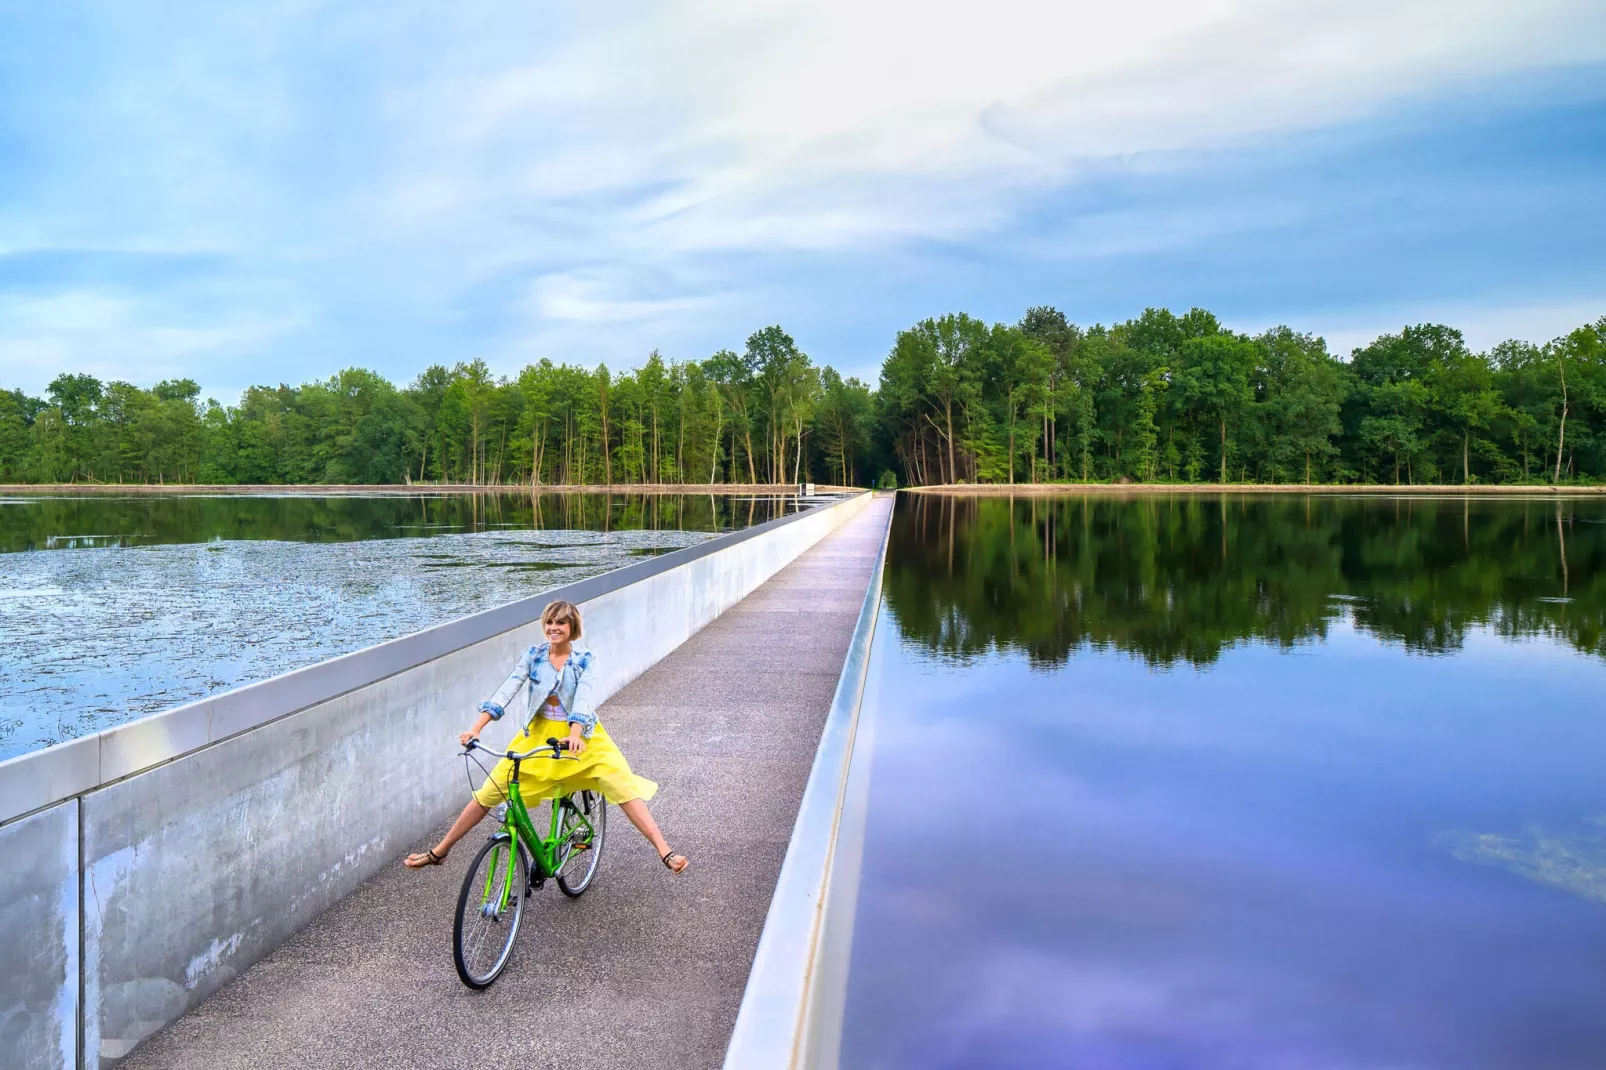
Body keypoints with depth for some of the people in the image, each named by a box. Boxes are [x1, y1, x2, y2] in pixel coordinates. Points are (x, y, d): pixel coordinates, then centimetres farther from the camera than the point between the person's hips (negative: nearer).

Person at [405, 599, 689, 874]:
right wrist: (476, 729, -23)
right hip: (539, 735, 2)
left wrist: (574, 734, -41)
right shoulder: (532, 656, -3)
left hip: (580, 738, -2)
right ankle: (438, 851, 16)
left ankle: (665, 852, -18)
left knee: (625, 788, -18)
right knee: (490, 791, 0)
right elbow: (507, 691, -11)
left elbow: (583, 696, -24)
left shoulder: (585, 660, -9)